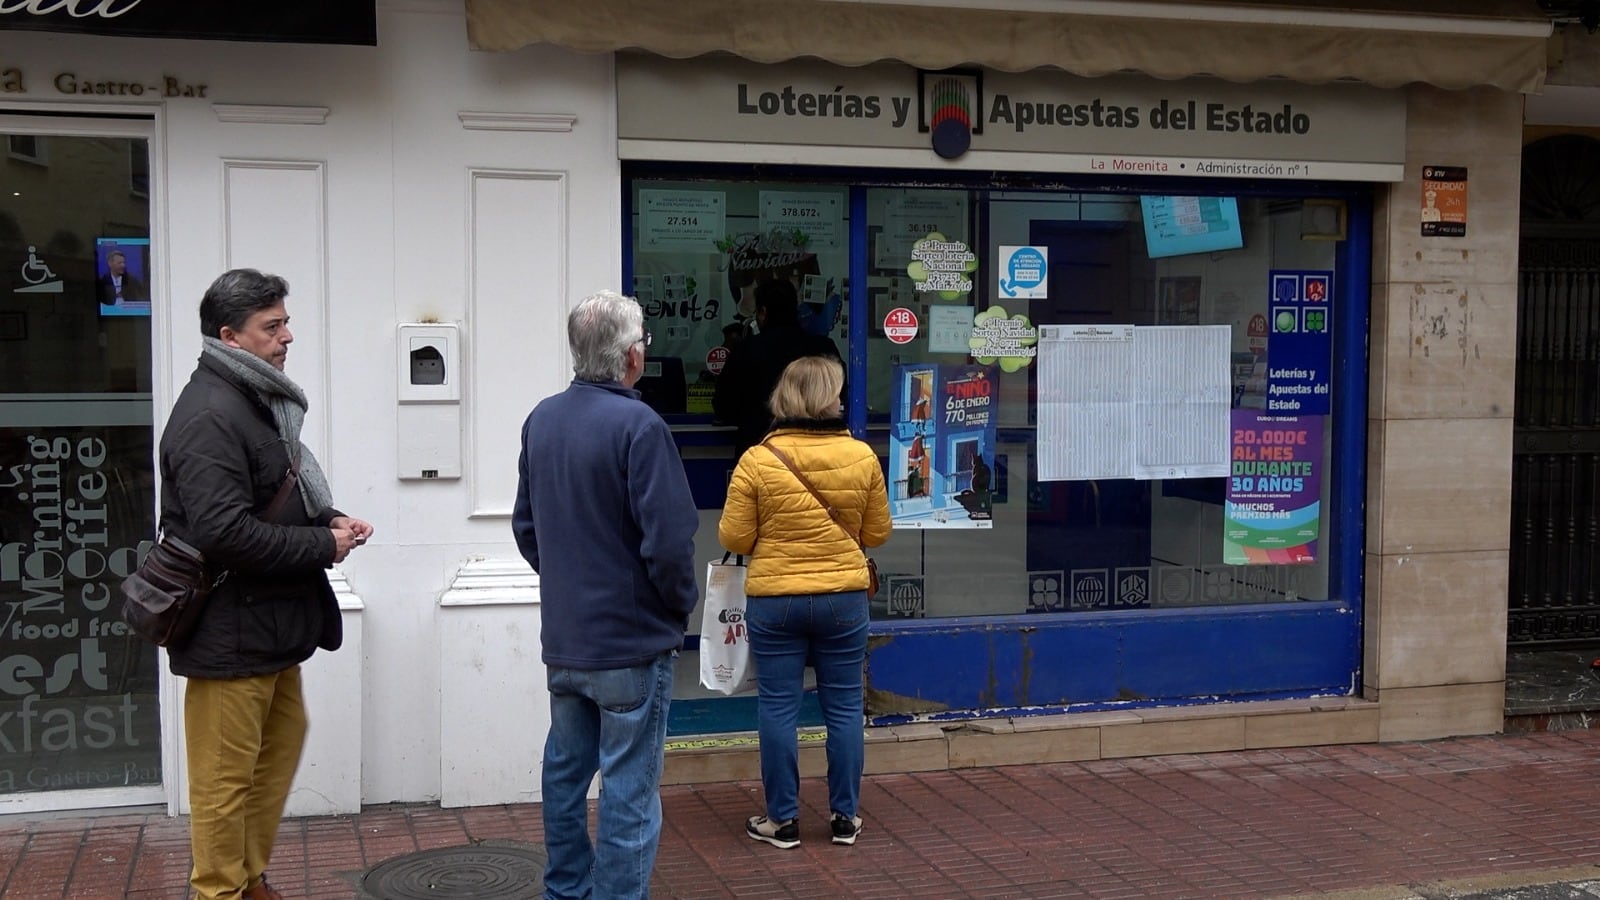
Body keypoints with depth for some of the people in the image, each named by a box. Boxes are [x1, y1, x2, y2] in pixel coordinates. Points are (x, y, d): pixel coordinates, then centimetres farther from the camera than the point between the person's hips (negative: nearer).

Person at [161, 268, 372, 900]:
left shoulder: (259, 401, 13)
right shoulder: (209, 416, -21)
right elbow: (225, 533, -29)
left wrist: (328, 519, 5)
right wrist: (323, 546, -19)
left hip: (272, 624, 11)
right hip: (232, 631, -11)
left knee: (280, 747, 20)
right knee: (226, 776, 0)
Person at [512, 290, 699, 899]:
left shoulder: (541, 420, 5)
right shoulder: (638, 426, -19)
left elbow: (524, 524, 13)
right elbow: (669, 540, -21)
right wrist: (681, 602, -4)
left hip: (562, 642, 7)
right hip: (633, 643, -7)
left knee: (565, 773, 19)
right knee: (629, 791, 1)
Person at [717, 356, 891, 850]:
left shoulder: (757, 461, -10)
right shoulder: (862, 457, -5)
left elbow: (734, 538, -6)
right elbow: (877, 532, 4)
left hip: (774, 600, -1)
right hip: (844, 598, 2)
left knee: (778, 708, 7)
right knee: (843, 707, 11)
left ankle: (782, 820, 14)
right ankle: (844, 817, 19)